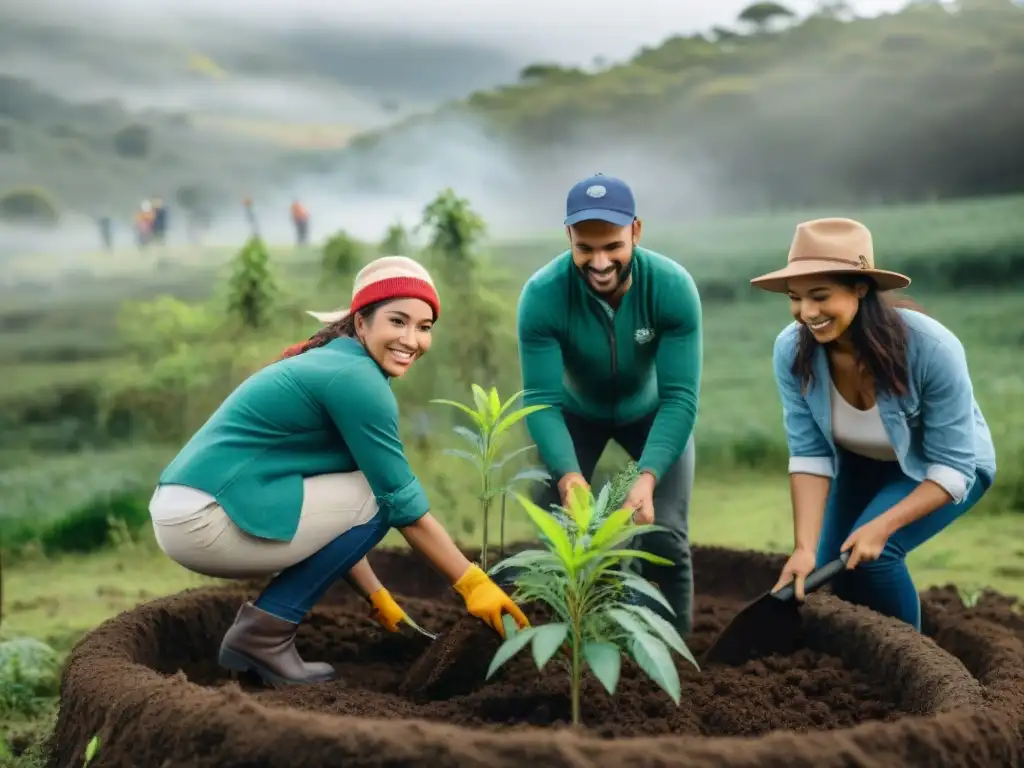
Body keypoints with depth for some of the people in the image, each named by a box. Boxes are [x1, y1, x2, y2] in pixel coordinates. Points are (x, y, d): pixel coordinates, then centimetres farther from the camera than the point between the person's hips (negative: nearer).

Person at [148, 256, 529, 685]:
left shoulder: (332, 364, 17)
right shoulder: (356, 379, -12)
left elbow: (333, 511, 23)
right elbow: (403, 505, -10)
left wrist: (376, 595, 26)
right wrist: (474, 585, -1)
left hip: (187, 510, 10)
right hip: (203, 518, -10)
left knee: (361, 492, 18)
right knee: (376, 497, -6)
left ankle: (260, 625, 12)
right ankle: (261, 635, -2)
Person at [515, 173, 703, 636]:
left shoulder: (673, 288, -32)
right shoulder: (542, 296, -32)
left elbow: (679, 398, -33)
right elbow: (542, 401, -32)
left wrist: (647, 477, -48)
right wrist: (568, 476, -49)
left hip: (652, 410, 0)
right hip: (577, 411, 1)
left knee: (664, 533, -12)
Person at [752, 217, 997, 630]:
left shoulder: (931, 348, -37)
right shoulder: (792, 351, -27)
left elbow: (953, 466, -29)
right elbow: (809, 454, -22)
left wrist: (883, 526, -39)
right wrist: (804, 546, -32)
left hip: (945, 468, -4)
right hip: (861, 463, 4)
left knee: (873, 554, -24)